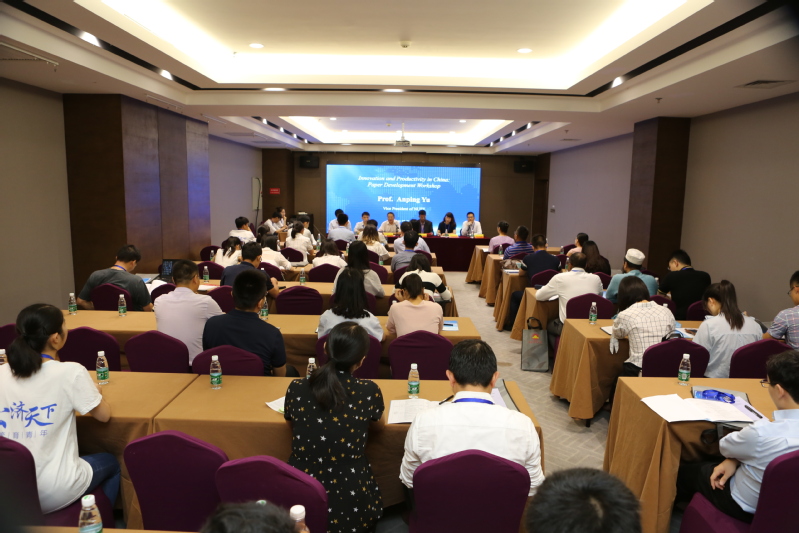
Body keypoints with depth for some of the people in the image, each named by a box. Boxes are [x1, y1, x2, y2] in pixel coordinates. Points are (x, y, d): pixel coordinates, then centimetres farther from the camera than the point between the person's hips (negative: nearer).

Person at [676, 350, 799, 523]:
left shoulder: (763, 433, -38)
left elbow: (724, 446, -16)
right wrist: (733, 460, -10)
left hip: (747, 507, -6)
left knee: (684, 470, 19)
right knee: (706, 463, 27)